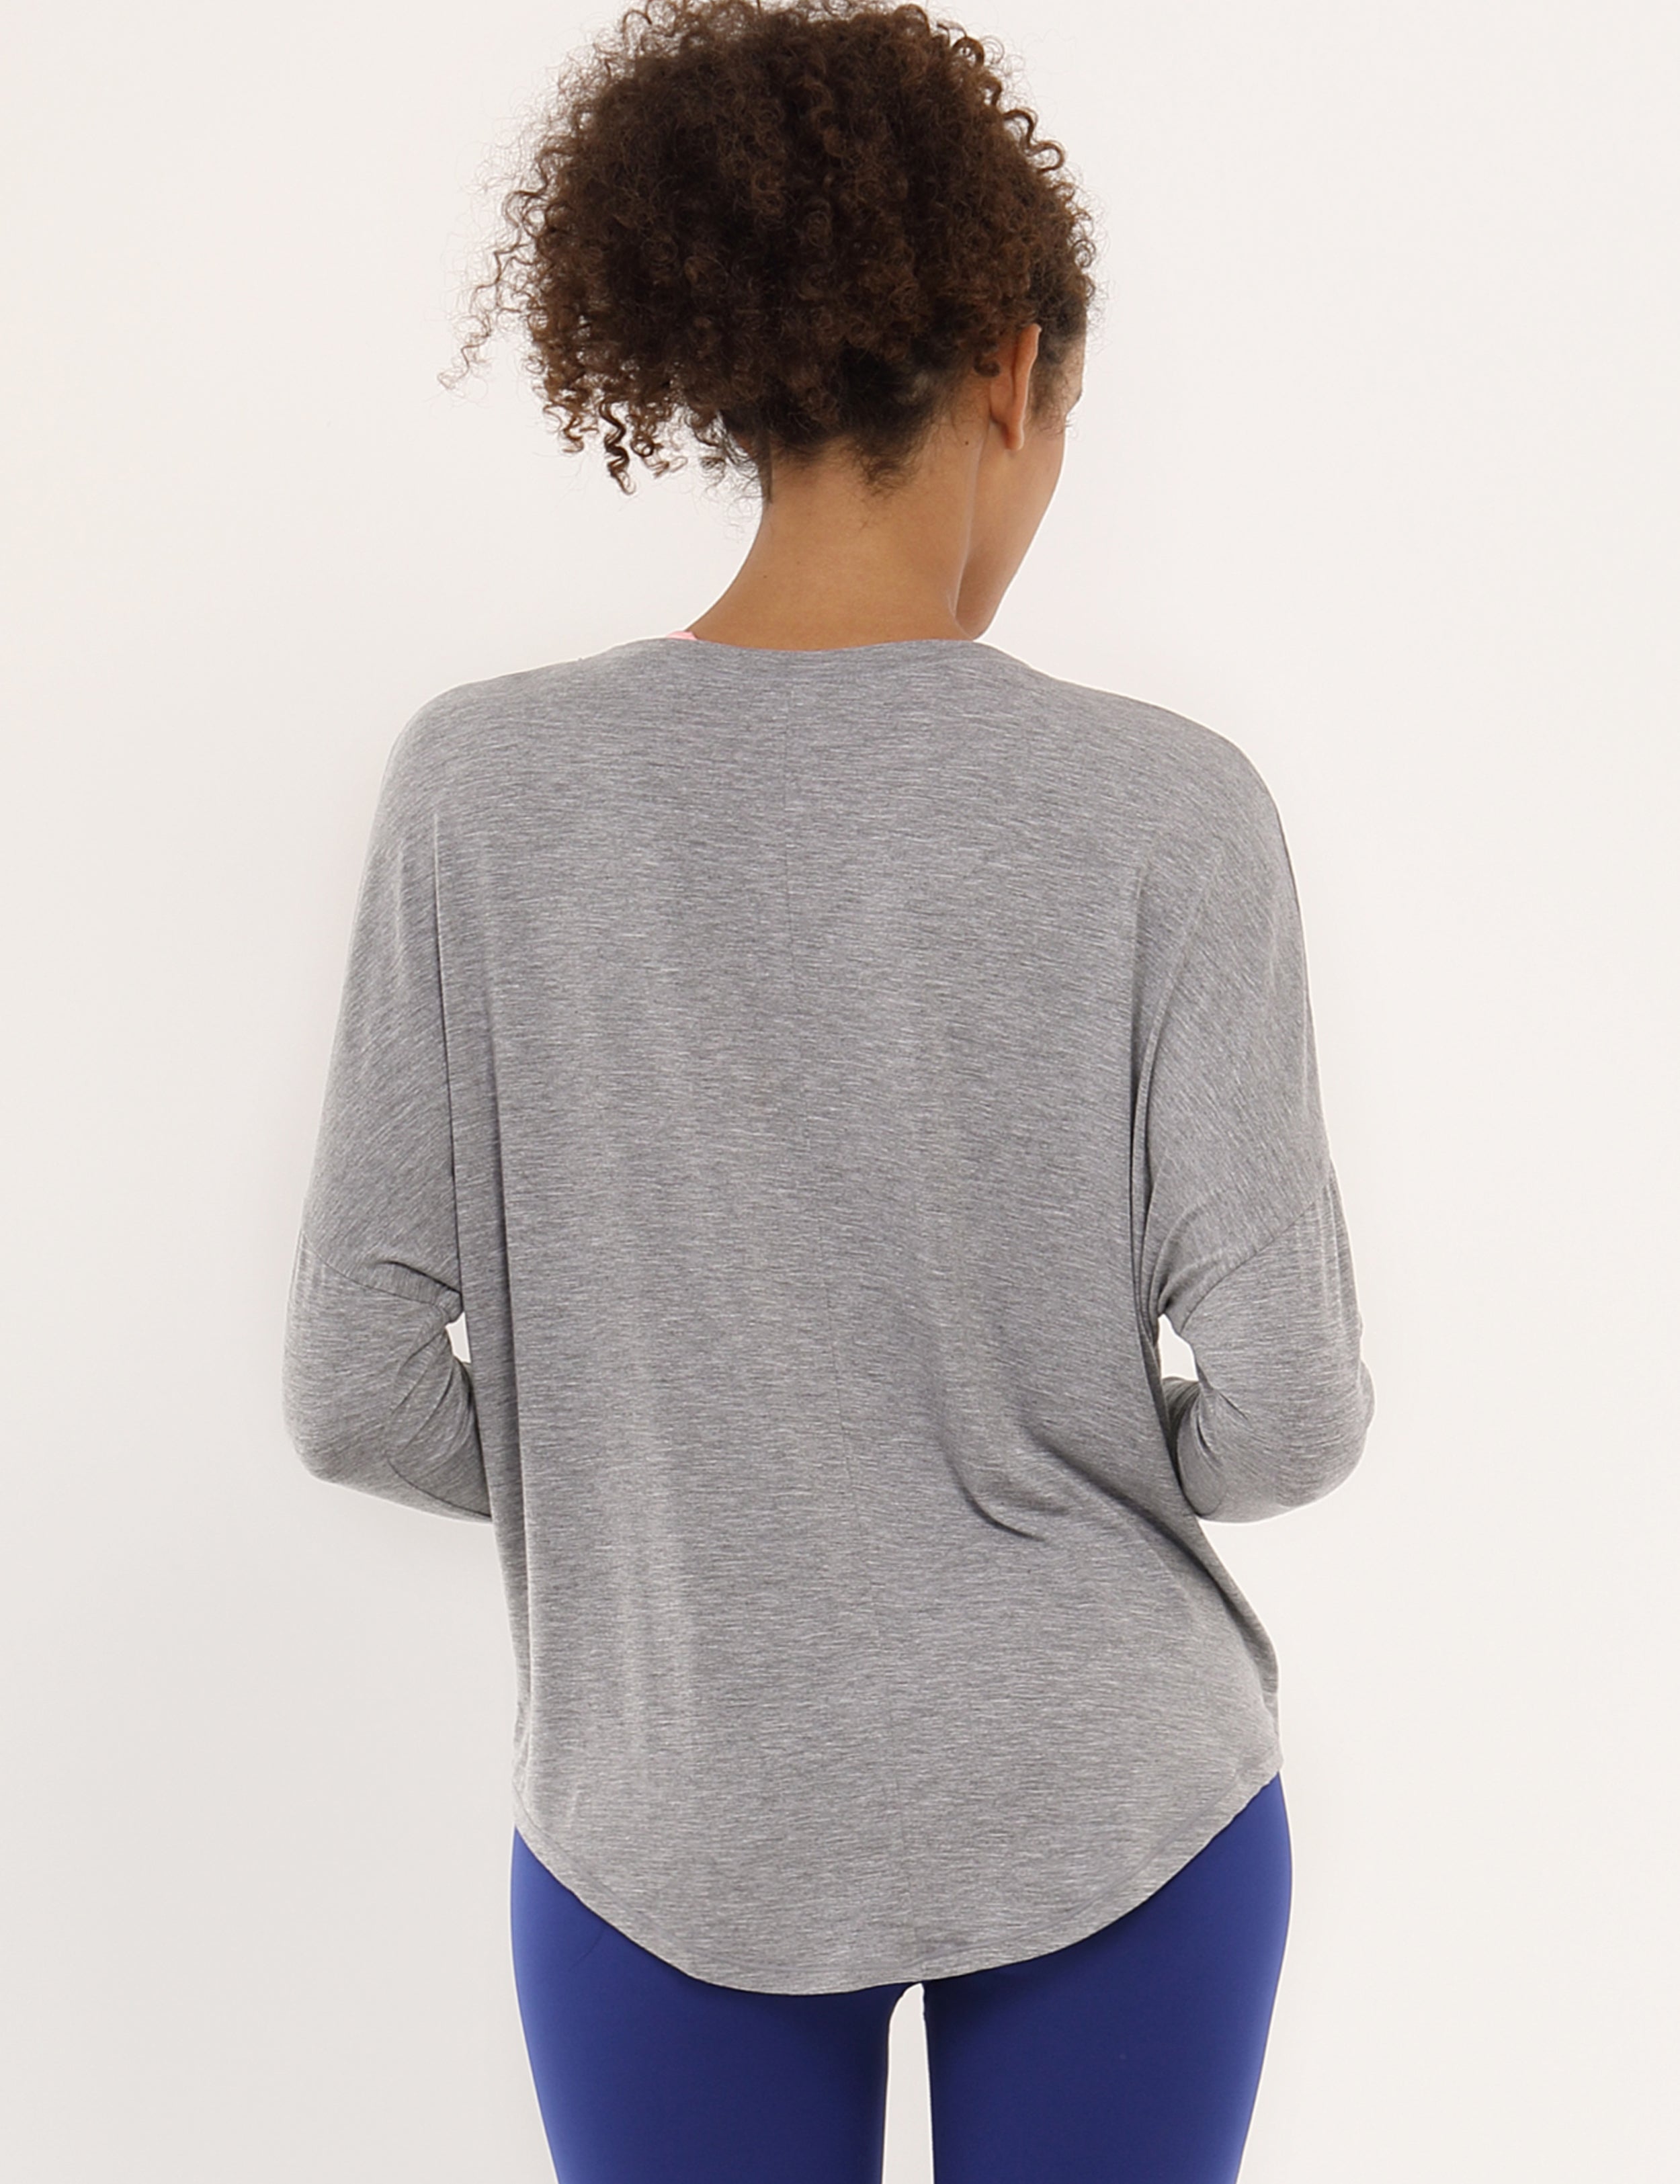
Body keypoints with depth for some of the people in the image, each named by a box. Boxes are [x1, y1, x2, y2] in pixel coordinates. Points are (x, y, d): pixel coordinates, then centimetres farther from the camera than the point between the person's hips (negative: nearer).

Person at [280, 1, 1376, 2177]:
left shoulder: (484, 790, -13)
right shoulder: (1161, 807, -16)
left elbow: (361, 1390, -10)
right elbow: (1285, 1410, -13)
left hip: (674, 1830, 1)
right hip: (1107, 1806, 0)